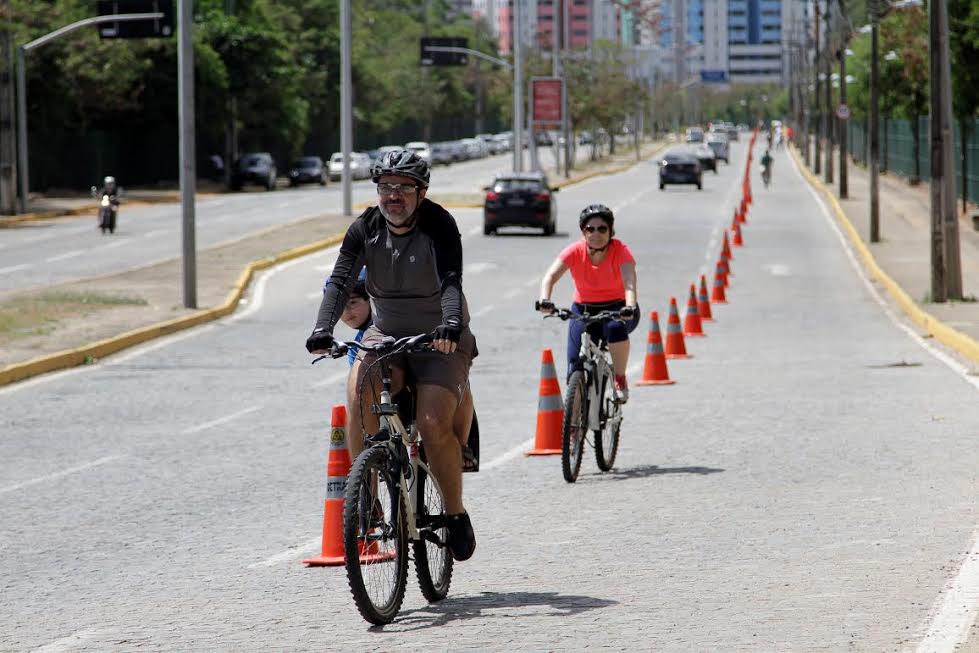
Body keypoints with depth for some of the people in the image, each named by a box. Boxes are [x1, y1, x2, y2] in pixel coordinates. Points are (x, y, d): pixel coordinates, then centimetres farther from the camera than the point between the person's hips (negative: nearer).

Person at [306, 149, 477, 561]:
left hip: (440, 340, -3)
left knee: (434, 424, -22)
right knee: (359, 390, -28)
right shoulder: (365, 229, -7)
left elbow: (451, 280, -30)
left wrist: (450, 324, -49)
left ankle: (456, 513, 1)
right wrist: (323, 330, -36)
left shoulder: (439, 224, -16)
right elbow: (340, 281, -19)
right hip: (386, 334, 3)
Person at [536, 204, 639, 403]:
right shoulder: (575, 252, -14)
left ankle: (620, 379, -16)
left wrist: (630, 308, -52)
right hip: (584, 310, 2)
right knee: (577, 370, -9)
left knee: (615, 327, -37)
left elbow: (629, 282, -32)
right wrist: (544, 300, -48)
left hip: (616, 309, -2)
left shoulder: (620, 251, -17)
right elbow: (551, 276, -28)